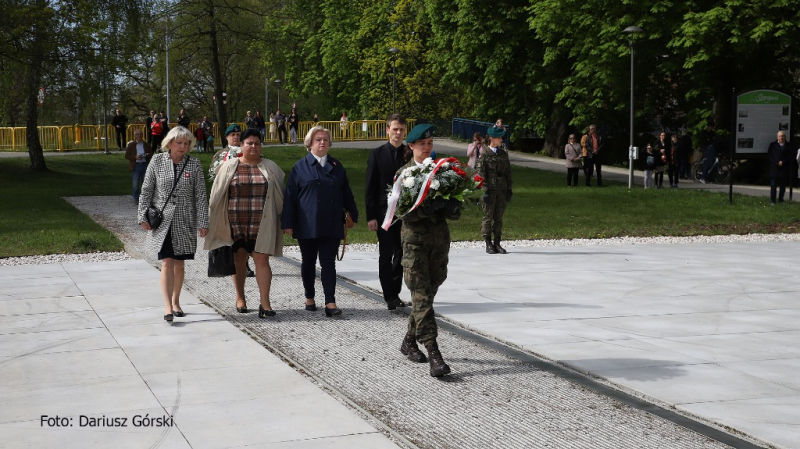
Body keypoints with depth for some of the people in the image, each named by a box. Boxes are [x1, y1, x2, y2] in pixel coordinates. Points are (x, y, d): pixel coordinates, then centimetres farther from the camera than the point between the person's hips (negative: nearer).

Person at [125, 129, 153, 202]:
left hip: (145, 165, 2)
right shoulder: (131, 145, 3)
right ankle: (136, 199, 12)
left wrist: (148, 155, -10)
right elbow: (126, 156, -1)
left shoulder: (147, 145, 9)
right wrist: (135, 157, -17)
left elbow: (151, 154, 13)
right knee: (136, 184, 0)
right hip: (135, 166, -2)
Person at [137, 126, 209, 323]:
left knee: (179, 263, 10)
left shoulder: (194, 164, 1)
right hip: (162, 220, -1)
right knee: (167, 262, -10)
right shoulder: (157, 161, 0)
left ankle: (176, 302, 26)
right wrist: (143, 216, 0)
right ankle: (167, 307, -14)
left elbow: (200, 195, 0)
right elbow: (146, 190, 5)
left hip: (184, 222, 1)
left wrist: (203, 222, -4)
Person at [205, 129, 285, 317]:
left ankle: (265, 303, -8)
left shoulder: (270, 168, 6)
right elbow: (217, 193, 7)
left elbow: (282, 194, 10)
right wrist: (212, 218, 5)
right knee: (239, 260, 10)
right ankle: (240, 298, 27)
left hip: (261, 224, -1)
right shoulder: (229, 166, 4)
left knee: (262, 260, -7)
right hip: (236, 223, 1)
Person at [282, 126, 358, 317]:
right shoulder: (300, 167, 2)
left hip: (331, 225, 1)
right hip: (307, 225, -1)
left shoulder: (336, 166, 11)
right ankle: (309, 297, 25)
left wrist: (353, 215, 14)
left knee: (328, 263, -4)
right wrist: (288, 223, -4)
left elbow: (346, 193, 15)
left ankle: (330, 302, -6)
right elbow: (290, 196, 0)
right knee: (308, 262, 11)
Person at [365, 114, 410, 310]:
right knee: (386, 254, 1)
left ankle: (394, 293, 18)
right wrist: (371, 216, -8)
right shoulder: (377, 154, -1)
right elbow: (370, 187, -2)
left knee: (401, 254, 7)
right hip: (384, 212, -2)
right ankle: (390, 296, 6)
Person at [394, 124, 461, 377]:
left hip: (440, 240, 4)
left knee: (428, 294, 12)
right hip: (415, 240, -4)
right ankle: (434, 355, -15)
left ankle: (409, 342, 29)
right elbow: (403, 213, -12)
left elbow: (455, 212, 7)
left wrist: (450, 207, -16)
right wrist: (430, 206, -24)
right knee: (422, 298, -10)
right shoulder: (403, 174, -1)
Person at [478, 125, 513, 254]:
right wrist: (485, 190, -14)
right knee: (488, 217, -1)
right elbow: (481, 173, -7)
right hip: (490, 190, -5)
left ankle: (497, 243, 12)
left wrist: (509, 189, 8)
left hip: (502, 190, 5)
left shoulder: (504, 154, 12)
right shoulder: (484, 155, -3)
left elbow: (508, 172, 14)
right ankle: (488, 244, 5)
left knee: (499, 218, 7)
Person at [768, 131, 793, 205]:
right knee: (773, 185, -4)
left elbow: (791, 155, 3)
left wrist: (783, 162, -11)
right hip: (774, 168, -1)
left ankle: (780, 199, 14)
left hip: (784, 169, 1)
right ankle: (772, 201, -3)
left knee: (783, 186, 5)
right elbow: (769, 155, 1)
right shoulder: (773, 145, 5)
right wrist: (777, 163, -11)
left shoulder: (788, 146, 7)